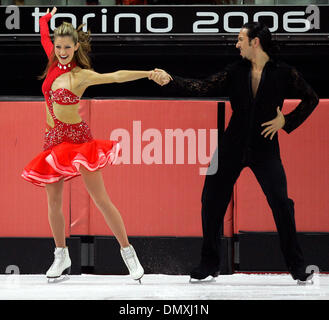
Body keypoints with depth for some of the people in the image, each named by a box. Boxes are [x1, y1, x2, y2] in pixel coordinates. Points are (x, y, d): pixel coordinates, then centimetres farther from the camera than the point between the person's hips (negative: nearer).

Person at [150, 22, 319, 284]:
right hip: (233, 146, 3)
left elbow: (311, 99, 4)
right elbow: (204, 88, -3)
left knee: (281, 203, -8)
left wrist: (286, 121, -4)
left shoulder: (283, 73, -4)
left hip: (265, 147, -3)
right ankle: (210, 263, 16)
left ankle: (297, 265, 7)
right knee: (212, 201, 3)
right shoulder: (235, 72, 2)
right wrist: (170, 80, -11)